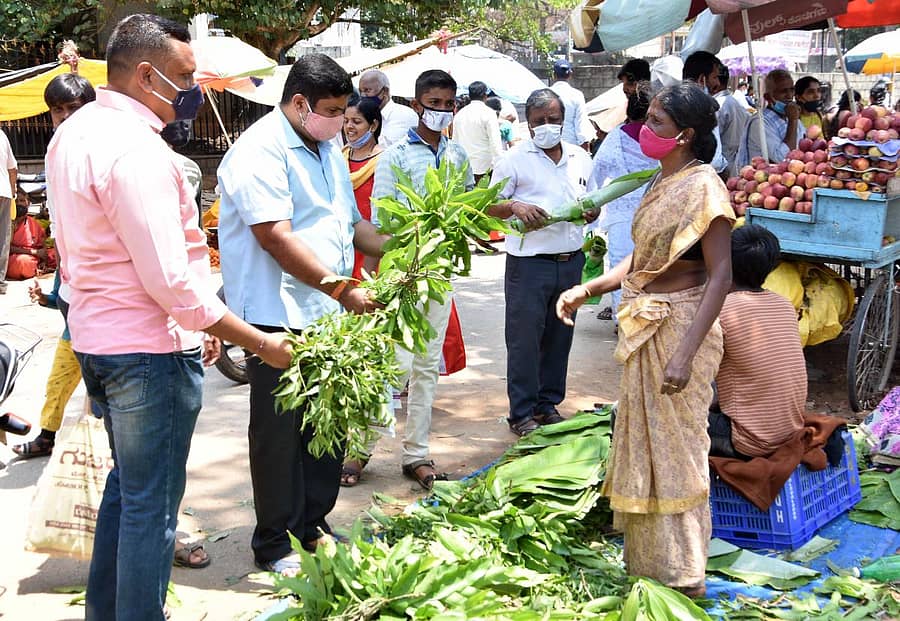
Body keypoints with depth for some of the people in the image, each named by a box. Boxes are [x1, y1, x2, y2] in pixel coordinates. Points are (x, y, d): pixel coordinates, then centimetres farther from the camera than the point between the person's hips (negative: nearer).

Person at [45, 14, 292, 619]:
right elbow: (170, 280, -26)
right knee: (152, 505, 3)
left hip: (95, 336, 10)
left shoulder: (71, 133, 9)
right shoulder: (137, 150, -23)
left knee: (127, 484, 24)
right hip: (150, 349, -10)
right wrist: (261, 343, -20)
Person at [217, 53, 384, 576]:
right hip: (279, 315, -8)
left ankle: (313, 523, 29)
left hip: (327, 315, 9)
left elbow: (351, 221, 23)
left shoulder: (327, 149, 16)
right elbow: (277, 238, -22)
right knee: (279, 430, 2)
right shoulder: (261, 151, -14)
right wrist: (344, 289, -22)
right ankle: (276, 543, 15)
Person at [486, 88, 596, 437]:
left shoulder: (580, 159, 13)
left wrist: (591, 212, -3)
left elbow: (591, 209, 21)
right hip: (529, 263, -4)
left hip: (570, 261, 5)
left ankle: (548, 405, 23)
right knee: (524, 340, -2)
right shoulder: (514, 159, 0)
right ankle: (522, 413, 6)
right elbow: (491, 206, -1)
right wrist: (515, 206, -21)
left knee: (559, 339, 10)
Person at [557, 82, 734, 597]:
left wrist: (685, 353, -27)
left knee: (673, 449, 0)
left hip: (681, 324, -9)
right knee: (644, 443, 18)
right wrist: (589, 289, 5)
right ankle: (647, 559, 33)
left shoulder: (702, 187, -17)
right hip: (645, 325, 9)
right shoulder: (662, 183, 10)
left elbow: (720, 277, -21)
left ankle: (681, 576, 14)